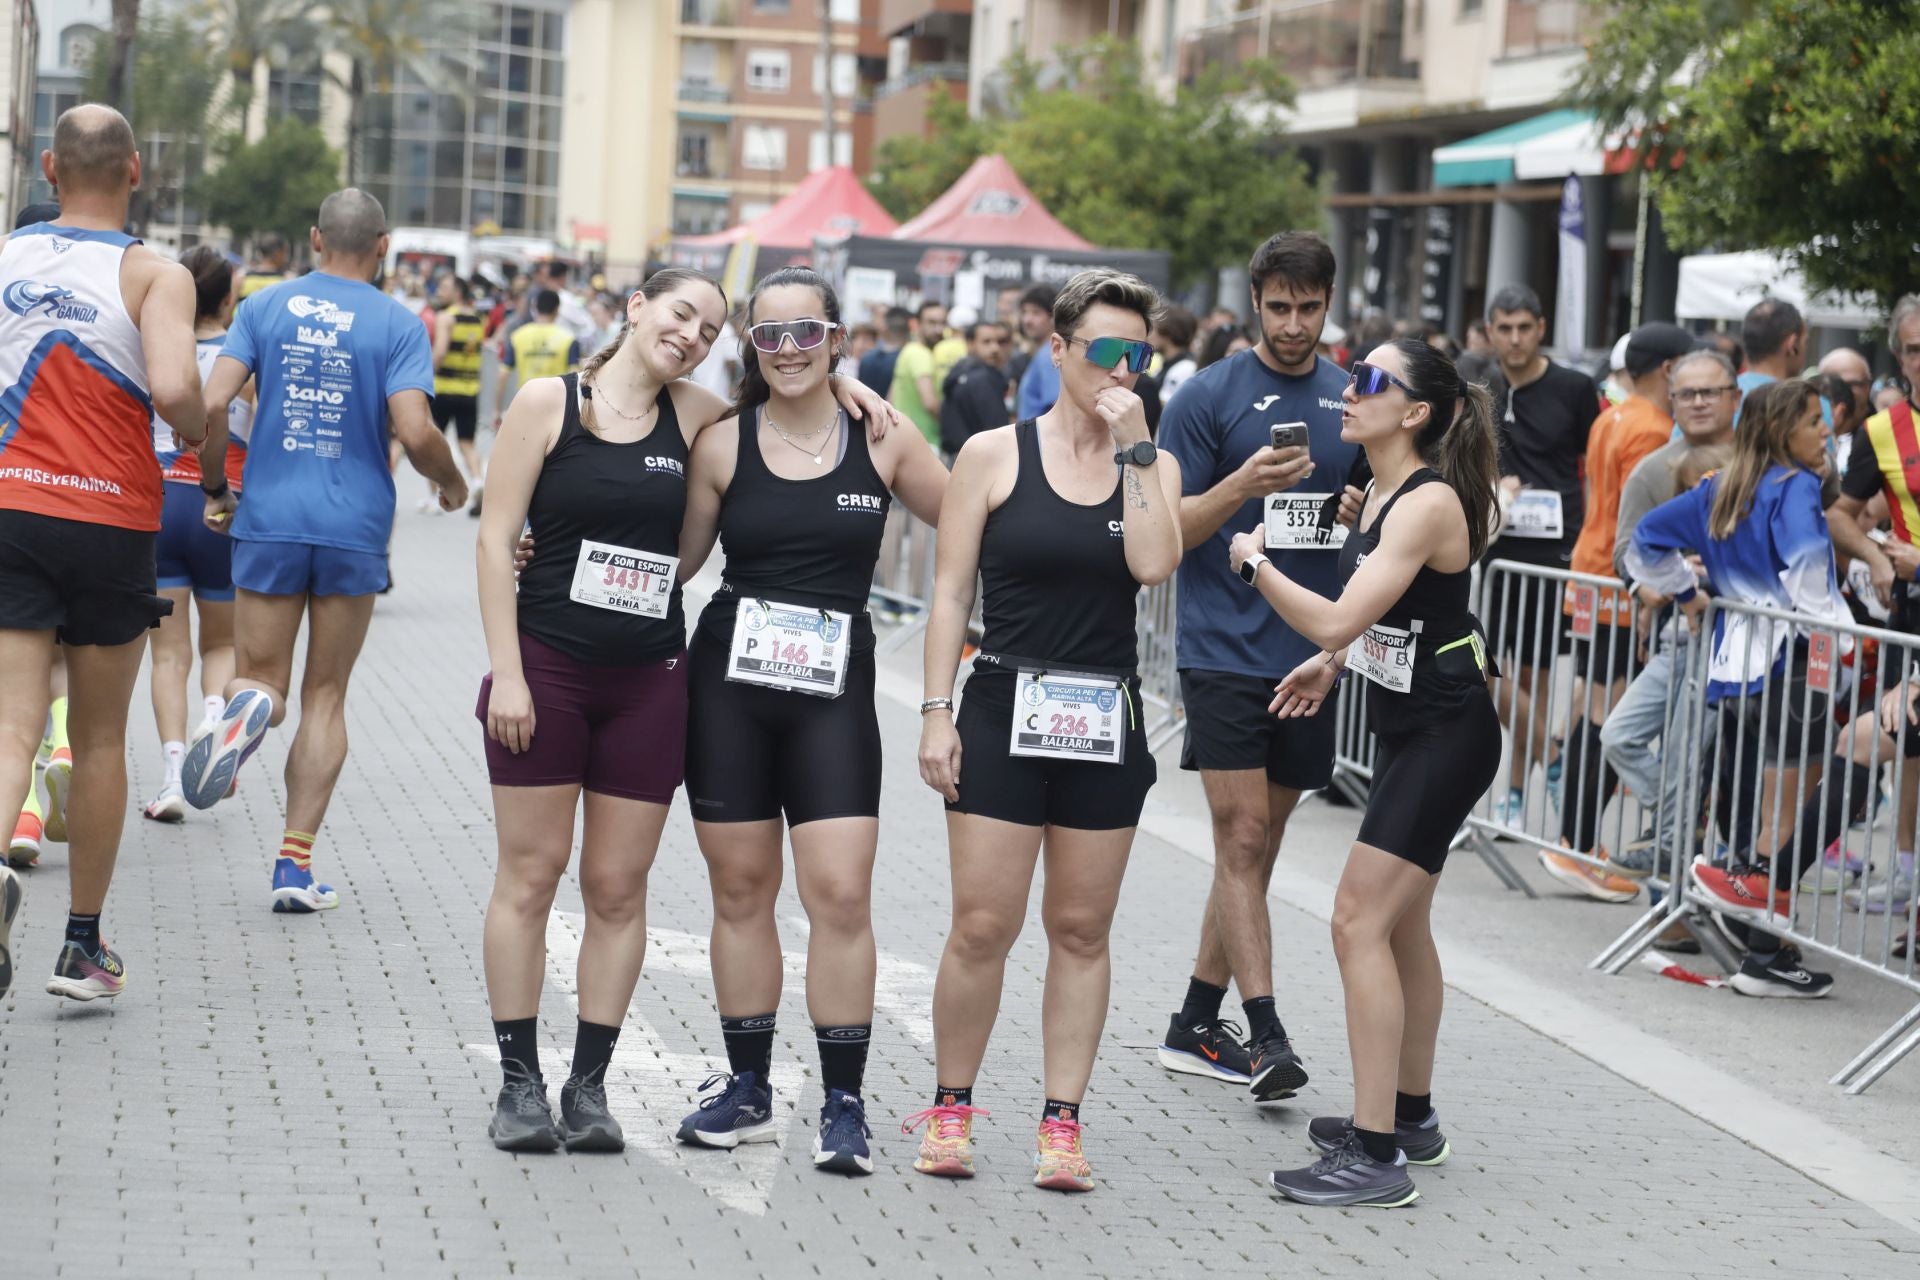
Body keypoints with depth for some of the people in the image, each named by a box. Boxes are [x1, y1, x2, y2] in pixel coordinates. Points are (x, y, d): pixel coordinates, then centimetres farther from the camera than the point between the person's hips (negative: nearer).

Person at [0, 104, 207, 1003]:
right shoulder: (155, 275, -7)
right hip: (112, 521, -1)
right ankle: (83, 947, 20)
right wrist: (199, 432, -1)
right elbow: (173, 389, -23)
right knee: (99, 740, 13)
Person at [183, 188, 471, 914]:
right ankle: (295, 866, 5)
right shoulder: (398, 325, -3)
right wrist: (451, 484, 7)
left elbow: (212, 403, -6)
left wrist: (215, 488, 9)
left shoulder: (265, 307, 4)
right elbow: (414, 432, -14)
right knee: (325, 697, 10)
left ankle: (246, 709, -27)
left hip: (269, 520, 1)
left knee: (261, 681, 12)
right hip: (354, 527, -1)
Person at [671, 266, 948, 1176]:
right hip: (727, 682, 1)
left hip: (834, 690, -1)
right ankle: (747, 1089, 20)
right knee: (740, 889, 7)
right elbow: (676, 557, 7)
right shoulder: (723, 443, 3)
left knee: (841, 894, -8)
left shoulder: (882, 441, 2)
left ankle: (844, 1104, 2)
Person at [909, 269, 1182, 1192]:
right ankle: (950, 1106, 13)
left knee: (1081, 930, 7)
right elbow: (951, 592, 0)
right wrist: (937, 711, -5)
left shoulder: (1152, 466, 6)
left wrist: (1133, 447, -11)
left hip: (1106, 719, 2)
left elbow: (1153, 565, -13)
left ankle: (1062, 1122, 13)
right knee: (983, 925, -4)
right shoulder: (994, 455, 0)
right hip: (1005, 709, -2)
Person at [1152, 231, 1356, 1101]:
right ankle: (1264, 1036, -13)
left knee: (1257, 846, 10)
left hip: (1311, 658, 5)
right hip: (1225, 650, -5)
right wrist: (1242, 486, -22)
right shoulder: (1209, 396, -4)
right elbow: (1168, 531, -5)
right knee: (1242, 839, -10)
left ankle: (1197, 1025, 21)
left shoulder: (1354, 400, 10)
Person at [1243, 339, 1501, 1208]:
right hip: (1408, 727, 10)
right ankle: (1412, 1116, 35)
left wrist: (1256, 564, -15)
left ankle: (1378, 1154, -12)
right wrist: (1332, 662, 16)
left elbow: (1336, 620, -28)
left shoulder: (1430, 502, -22)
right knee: (1401, 923, 19)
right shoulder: (1383, 493, 6)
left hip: (1446, 736, -10)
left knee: (1360, 921, -13)